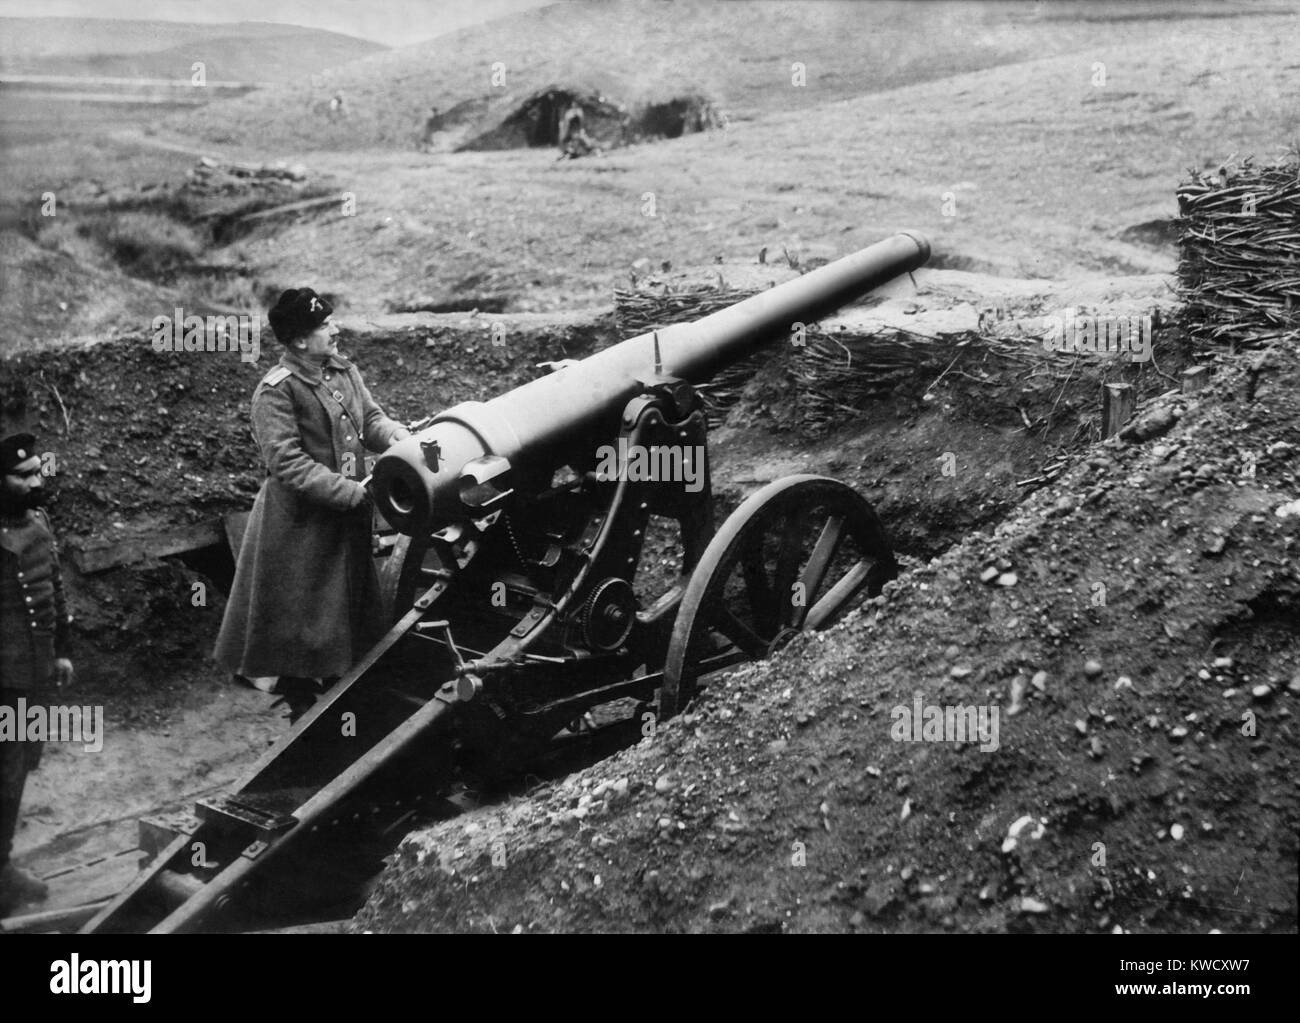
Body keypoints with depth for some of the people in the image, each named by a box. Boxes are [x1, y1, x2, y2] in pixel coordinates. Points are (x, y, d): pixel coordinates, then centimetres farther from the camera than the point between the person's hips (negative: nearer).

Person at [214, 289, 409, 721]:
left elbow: (371, 418, 8)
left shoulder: (344, 371, 4)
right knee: (302, 617, 5)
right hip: (300, 523, -7)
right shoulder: (277, 390, -19)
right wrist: (350, 491, -24)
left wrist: (395, 435, -15)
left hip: (346, 519, 7)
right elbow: (286, 463, -23)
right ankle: (302, 709, 21)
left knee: (349, 603, 19)